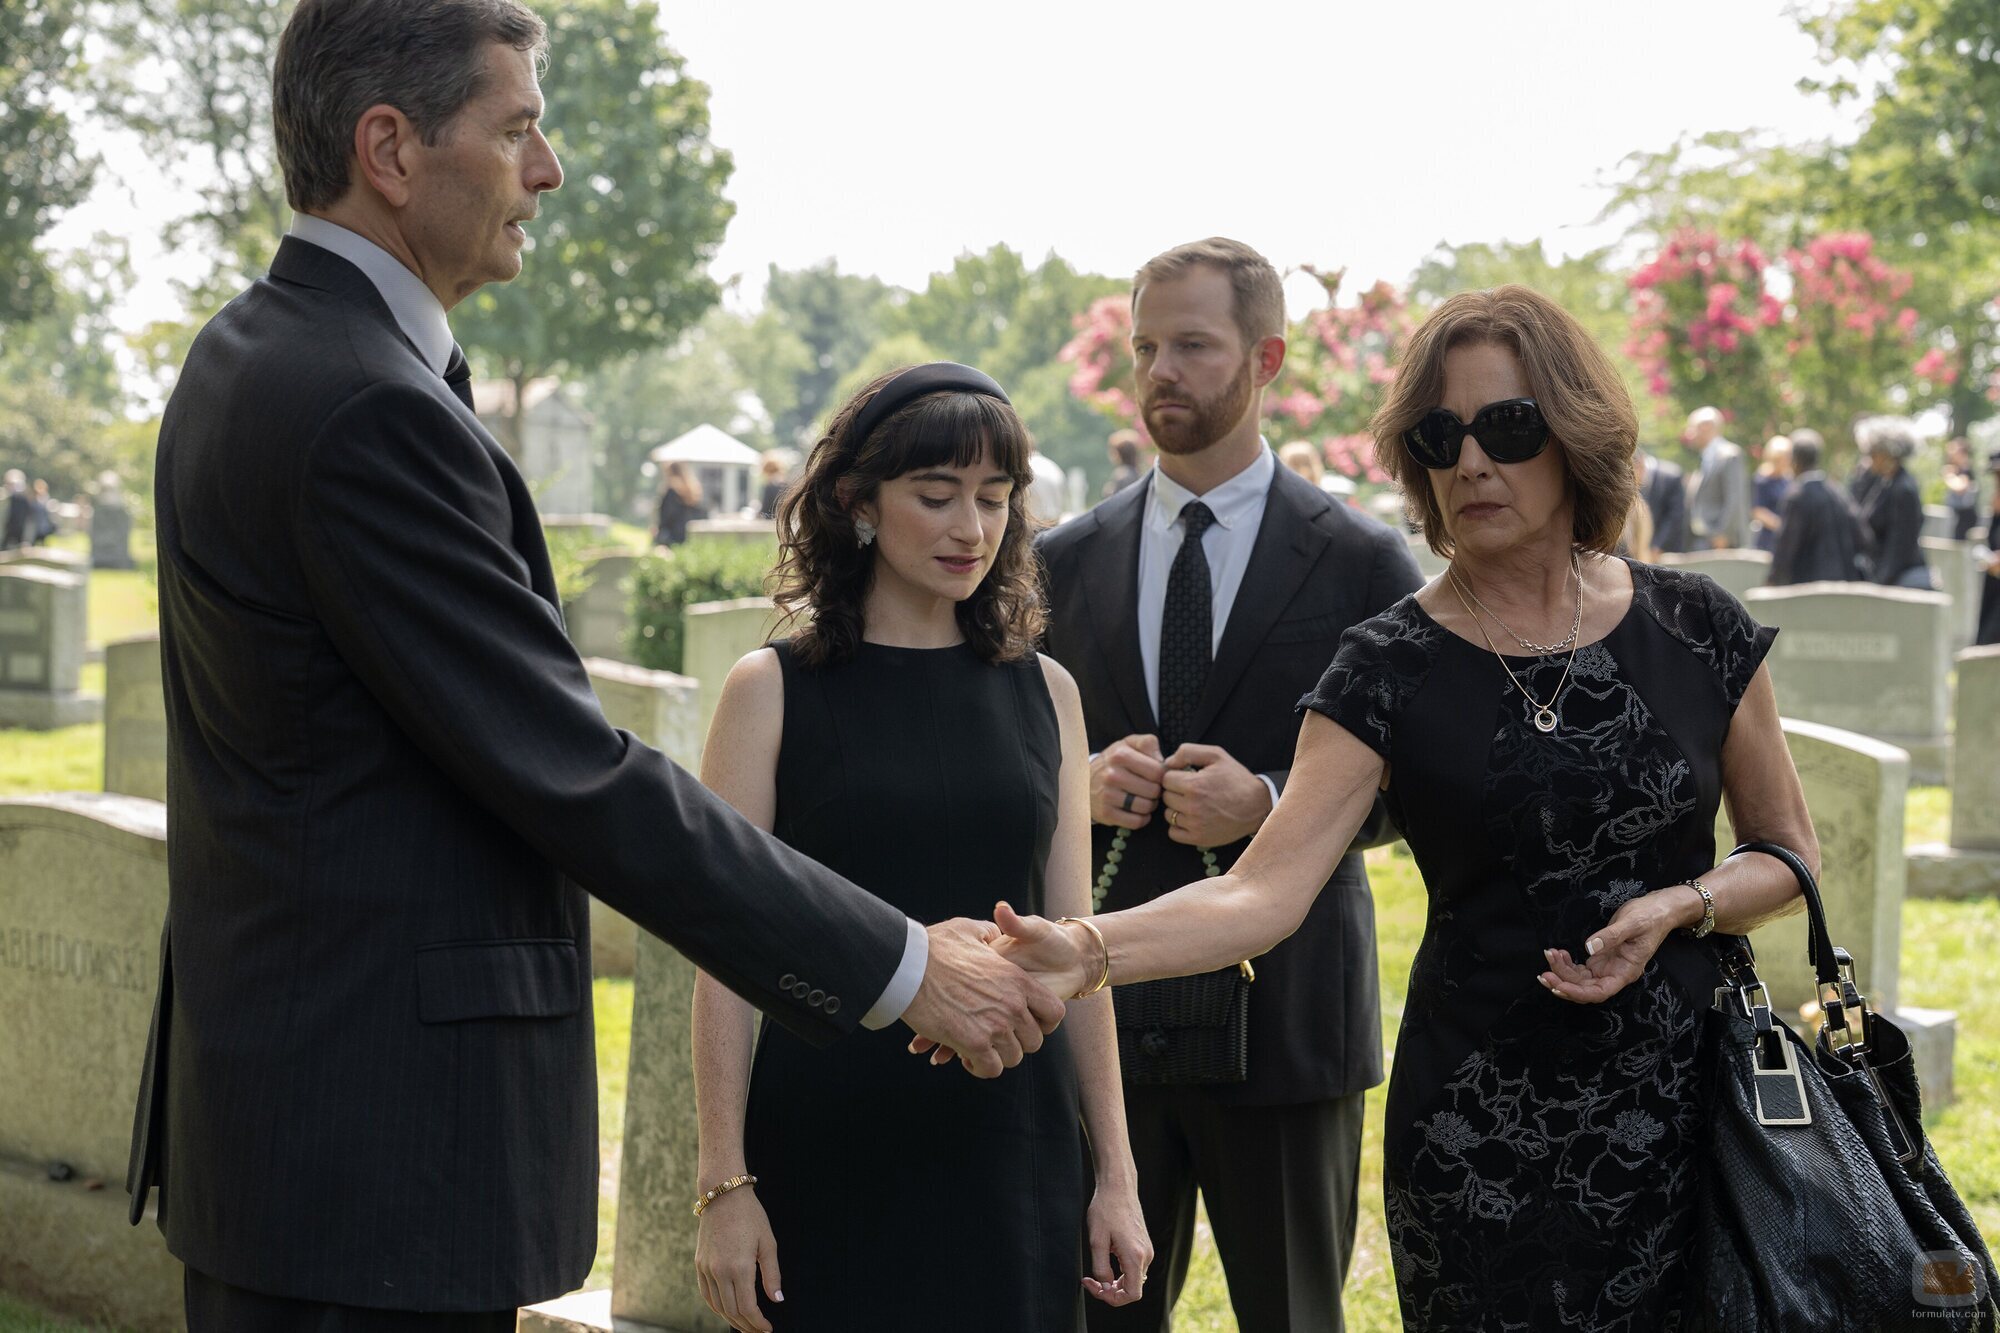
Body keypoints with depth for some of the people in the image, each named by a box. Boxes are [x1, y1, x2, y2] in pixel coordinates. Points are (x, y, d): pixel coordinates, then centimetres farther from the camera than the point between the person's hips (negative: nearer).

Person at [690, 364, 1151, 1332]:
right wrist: (725, 1183, -8)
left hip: (1014, 1151, 3)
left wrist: (1115, 1173, 8)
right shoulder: (774, 689, -2)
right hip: (826, 1164, -3)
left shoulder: (1043, 691, 8)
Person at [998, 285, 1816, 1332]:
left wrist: (1678, 907, -12)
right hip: (1480, 1121, -1)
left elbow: (1789, 853, 9)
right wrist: (1086, 951, -33)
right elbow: (1264, 894, -17)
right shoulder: (1392, 670, -6)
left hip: (1685, 1106, 2)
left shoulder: (1693, 628, -1)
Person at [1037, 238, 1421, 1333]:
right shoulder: (1066, 564, 8)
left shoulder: (1362, 563, -1)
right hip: (1102, 1015, 3)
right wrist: (1080, 783, -10)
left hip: (1284, 1009, -2)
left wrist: (1271, 801, -17)